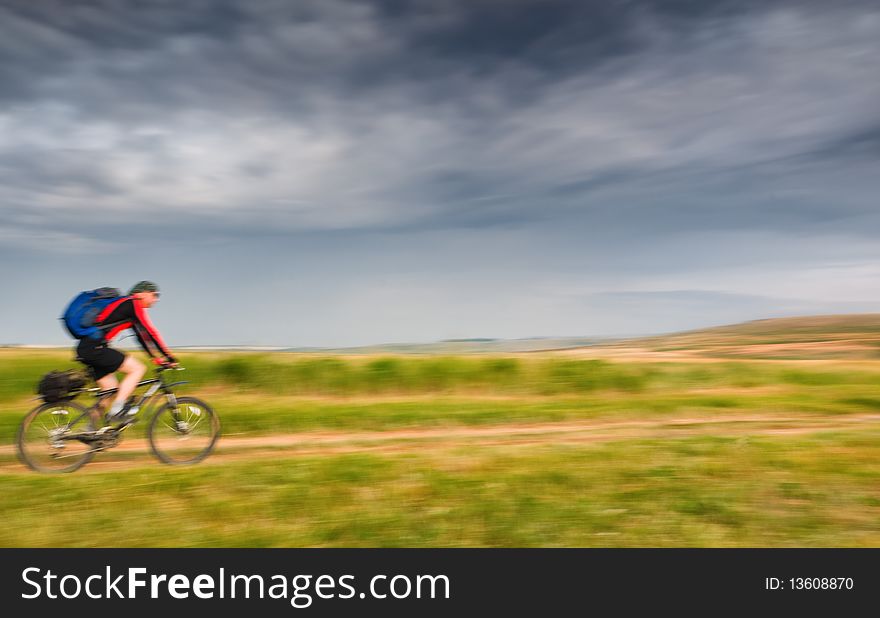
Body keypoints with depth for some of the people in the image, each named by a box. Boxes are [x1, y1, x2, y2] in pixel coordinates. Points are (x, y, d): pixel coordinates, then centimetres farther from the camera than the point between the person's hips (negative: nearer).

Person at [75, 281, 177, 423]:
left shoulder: (128, 308, 22)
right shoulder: (133, 304, -7)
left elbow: (142, 336, 24)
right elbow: (150, 333, -12)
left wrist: (158, 359, 22)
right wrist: (169, 357, -9)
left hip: (85, 349, 10)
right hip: (94, 347, -10)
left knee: (112, 392, 12)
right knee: (138, 368, -10)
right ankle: (117, 410, -15)